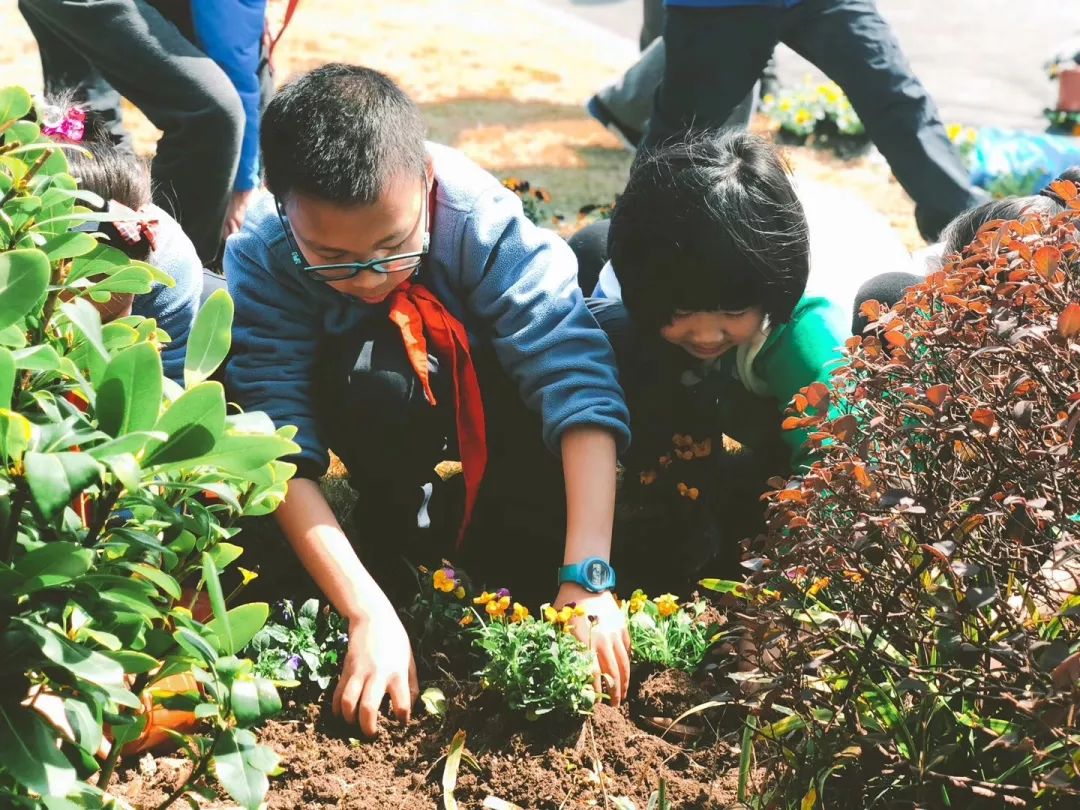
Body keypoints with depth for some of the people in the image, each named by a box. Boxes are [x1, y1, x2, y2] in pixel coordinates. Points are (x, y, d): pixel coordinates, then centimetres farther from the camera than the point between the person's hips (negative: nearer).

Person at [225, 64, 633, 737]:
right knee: (371, 378, -36)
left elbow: (576, 376, -39)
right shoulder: (261, 261, -30)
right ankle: (403, 519, -7)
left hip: (477, 391, 0)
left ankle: (494, 543, -1)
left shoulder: (480, 218, -33)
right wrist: (370, 613, -45)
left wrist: (586, 580, -46)